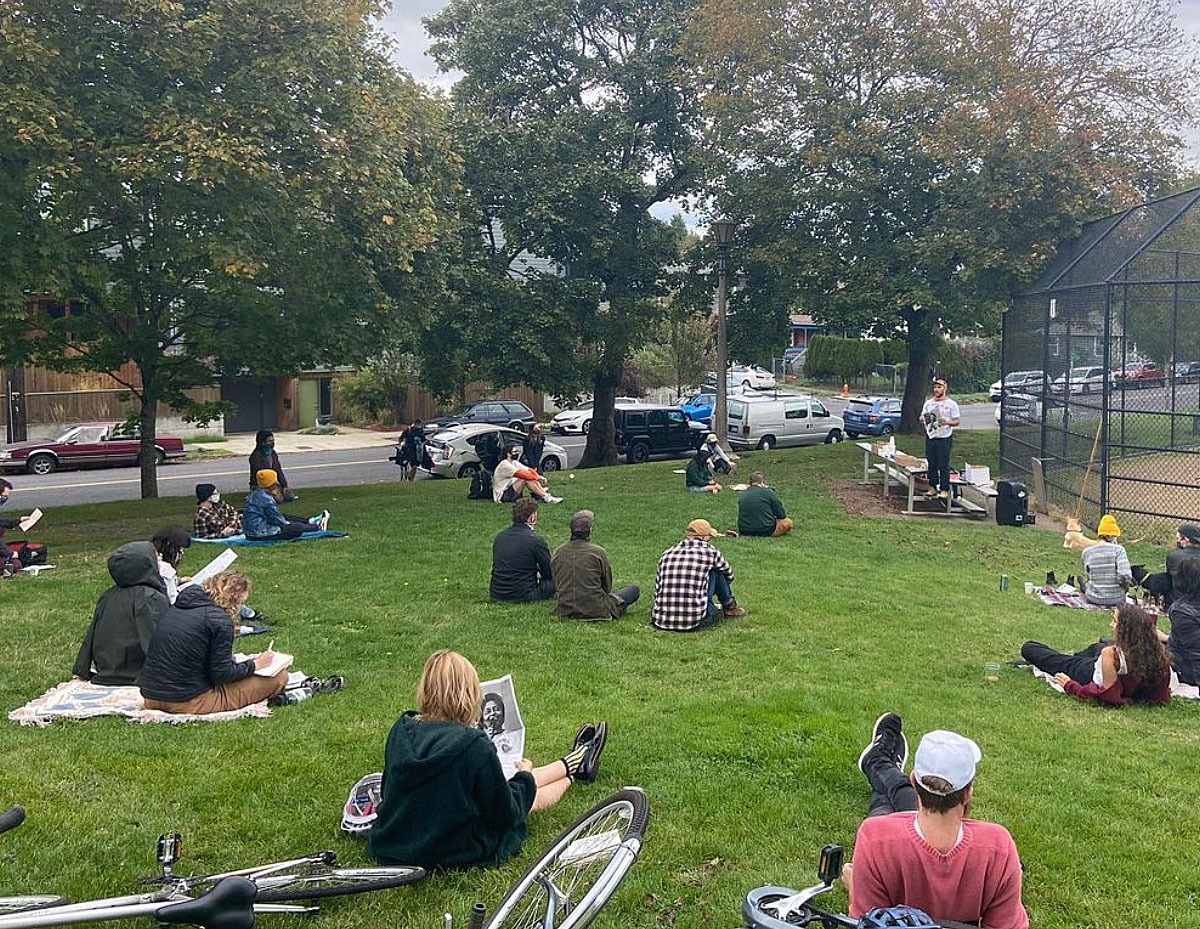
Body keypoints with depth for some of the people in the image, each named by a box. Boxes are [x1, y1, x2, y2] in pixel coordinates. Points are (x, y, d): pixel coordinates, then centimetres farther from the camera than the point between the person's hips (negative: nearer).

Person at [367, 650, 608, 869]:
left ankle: (573, 764, 49)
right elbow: (506, 814, -17)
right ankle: (575, 769, 52)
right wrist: (524, 777, 3)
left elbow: (387, 789, 6)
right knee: (532, 795, 21)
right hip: (456, 854, -6)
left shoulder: (400, 730, -11)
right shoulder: (475, 746, -29)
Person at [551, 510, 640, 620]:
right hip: (595, 611, -5)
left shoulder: (558, 552, 0)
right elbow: (607, 587, -1)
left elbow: (556, 585, 10)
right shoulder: (598, 552, -11)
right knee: (634, 589, 11)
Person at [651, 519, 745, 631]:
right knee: (716, 570, 11)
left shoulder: (667, 553, 11)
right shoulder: (710, 551, 4)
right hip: (693, 623, -4)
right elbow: (729, 575, 24)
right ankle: (729, 607, 30)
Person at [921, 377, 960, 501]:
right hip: (930, 437, 4)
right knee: (931, 464, 8)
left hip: (944, 438, -4)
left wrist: (947, 422, -21)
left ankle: (944, 490, -1)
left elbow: (956, 421, -1)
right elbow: (921, 418, 16)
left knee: (943, 465, -5)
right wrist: (924, 418, -8)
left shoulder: (951, 404, -1)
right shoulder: (928, 403, 12)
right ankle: (933, 487, 17)